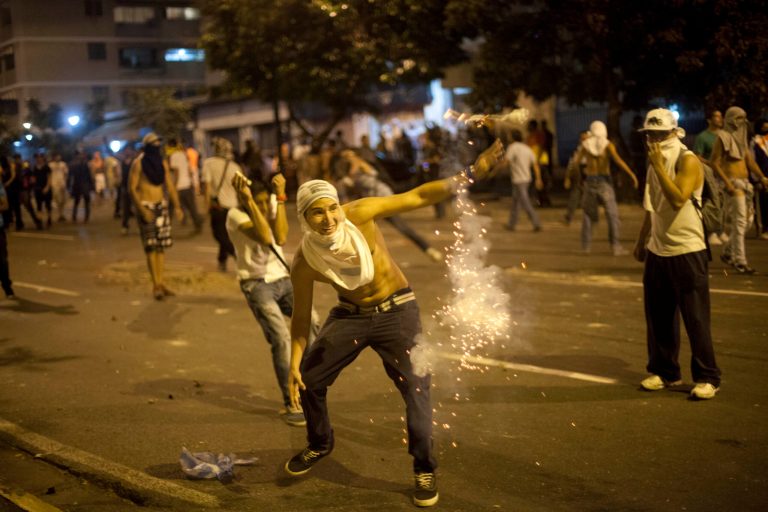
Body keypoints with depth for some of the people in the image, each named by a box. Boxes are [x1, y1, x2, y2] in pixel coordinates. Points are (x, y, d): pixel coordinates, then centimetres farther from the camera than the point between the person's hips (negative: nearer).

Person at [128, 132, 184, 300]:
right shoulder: (138, 163, -7)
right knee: (151, 247, -9)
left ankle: (160, 283, 11)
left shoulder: (162, 163, 10)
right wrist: (142, 210, -20)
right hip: (146, 206, -6)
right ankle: (156, 286, -8)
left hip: (161, 206, 6)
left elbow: (170, 185, 11)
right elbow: (132, 188, -10)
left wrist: (177, 206, 1)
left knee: (161, 246, 5)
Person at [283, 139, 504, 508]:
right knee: (308, 378, 7)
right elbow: (301, 316, -5)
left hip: (396, 311, -2)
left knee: (416, 389, -7)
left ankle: (424, 470, 12)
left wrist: (469, 175, -30)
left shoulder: (359, 215, -24)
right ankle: (320, 444, 35)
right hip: (350, 315, 2)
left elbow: (417, 197, -23)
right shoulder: (304, 263, -18)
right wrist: (294, 364, -12)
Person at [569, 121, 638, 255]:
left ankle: (586, 245, 13)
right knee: (612, 214, 2)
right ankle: (615, 246, -6)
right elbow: (617, 160, -18)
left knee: (588, 213, 16)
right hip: (604, 182, -2)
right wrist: (631, 174, -19)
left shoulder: (585, 145, 2)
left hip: (590, 182, 2)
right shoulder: (608, 145, -5)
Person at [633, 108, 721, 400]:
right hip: (657, 252, 7)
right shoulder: (655, 163, 12)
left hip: (687, 252, -7)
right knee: (658, 316, 10)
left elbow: (678, 200, -27)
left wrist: (658, 167, -24)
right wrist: (642, 241, 22)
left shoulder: (687, 162, -11)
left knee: (695, 318, -4)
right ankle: (664, 371, 21)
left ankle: (707, 378, 4)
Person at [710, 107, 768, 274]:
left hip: (744, 183, 8)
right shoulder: (723, 137, -7)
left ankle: (727, 252, 26)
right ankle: (740, 261, -8)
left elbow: (750, 160, 16)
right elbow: (715, 163, -12)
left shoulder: (741, 138, 17)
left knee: (745, 220, 12)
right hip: (733, 184, -8)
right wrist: (727, 182, -21)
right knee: (739, 222, -11)